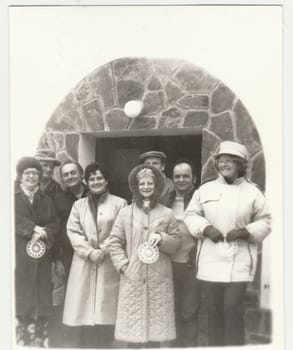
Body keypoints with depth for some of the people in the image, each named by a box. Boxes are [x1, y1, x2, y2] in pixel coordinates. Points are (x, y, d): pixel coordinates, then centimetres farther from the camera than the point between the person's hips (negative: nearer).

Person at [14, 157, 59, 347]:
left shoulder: (46, 200, 17)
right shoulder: (13, 197, 6)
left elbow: (54, 224, 7)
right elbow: (15, 219, -9)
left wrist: (43, 233, -11)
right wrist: (33, 229, -15)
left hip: (42, 258, 3)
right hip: (19, 257, -3)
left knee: (42, 302, 3)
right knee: (21, 303, -3)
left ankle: (41, 341, 12)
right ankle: (23, 341, 6)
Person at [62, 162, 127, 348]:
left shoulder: (119, 203, 4)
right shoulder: (78, 204, 13)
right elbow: (72, 231, 3)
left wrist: (103, 251, -11)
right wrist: (90, 252, -9)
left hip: (109, 263, -2)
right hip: (84, 262, 2)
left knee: (106, 312, -1)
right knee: (86, 311, 3)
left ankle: (105, 344, 13)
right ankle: (87, 344, 15)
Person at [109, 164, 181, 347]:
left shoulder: (167, 213, 5)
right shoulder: (125, 212, 4)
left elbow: (177, 242, 7)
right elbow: (114, 241, 4)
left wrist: (162, 239, -12)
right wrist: (123, 265, -6)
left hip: (159, 280, 1)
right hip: (132, 279, 0)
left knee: (156, 325, 5)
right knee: (133, 327, 2)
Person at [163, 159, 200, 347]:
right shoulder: (167, 200, 9)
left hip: (192, 265, -5)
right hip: (169, 264, 5)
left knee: (189, 313, 4)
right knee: (172, 312, 16)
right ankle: (175, 344, 32)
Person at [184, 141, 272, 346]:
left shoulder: (252, 192, 2)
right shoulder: (206, 189, 6)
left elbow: (265, 222, 5)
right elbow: (191, 215, 9)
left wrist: (246, 231, -12)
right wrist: (206, 228, -10)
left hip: (238, 262, -2)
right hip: (211, 262, 2)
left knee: (233, 310, -6)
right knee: (214, 311, 9)